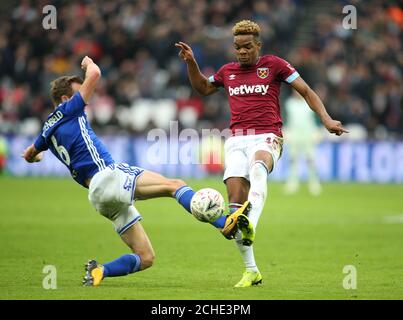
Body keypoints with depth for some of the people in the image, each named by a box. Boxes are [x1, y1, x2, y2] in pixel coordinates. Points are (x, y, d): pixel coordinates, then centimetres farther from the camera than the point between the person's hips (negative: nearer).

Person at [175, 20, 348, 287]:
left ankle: (250, 227, -62)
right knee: (235, 201, -11)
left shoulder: (273, 65, 6)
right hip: (237, 141, 4)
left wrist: (326, 119, -6)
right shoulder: (228, 71, 18)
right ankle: (251, 271, -2)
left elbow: (306, 91, 6)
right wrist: (191, 63, 21)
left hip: (267, 137, -4)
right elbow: (203, 88, 37)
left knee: (257, 167, -40)